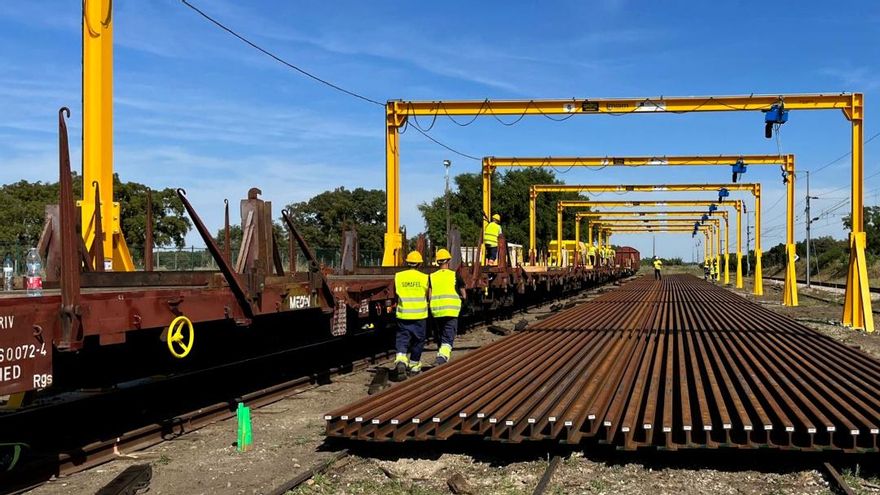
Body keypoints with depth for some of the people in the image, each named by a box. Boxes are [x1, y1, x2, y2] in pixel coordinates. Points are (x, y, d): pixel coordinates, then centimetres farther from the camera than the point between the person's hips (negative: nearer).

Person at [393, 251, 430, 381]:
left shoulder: (398, 276, -2)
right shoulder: (424, 278, -6)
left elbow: (395, 293, 8)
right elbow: (429, 296, -2)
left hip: (403, 315, 1)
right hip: (420, 315, -1)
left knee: (402, 338, 5)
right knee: (418, 340, 14)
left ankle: (400, 361, -19)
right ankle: (414, 366, 24)